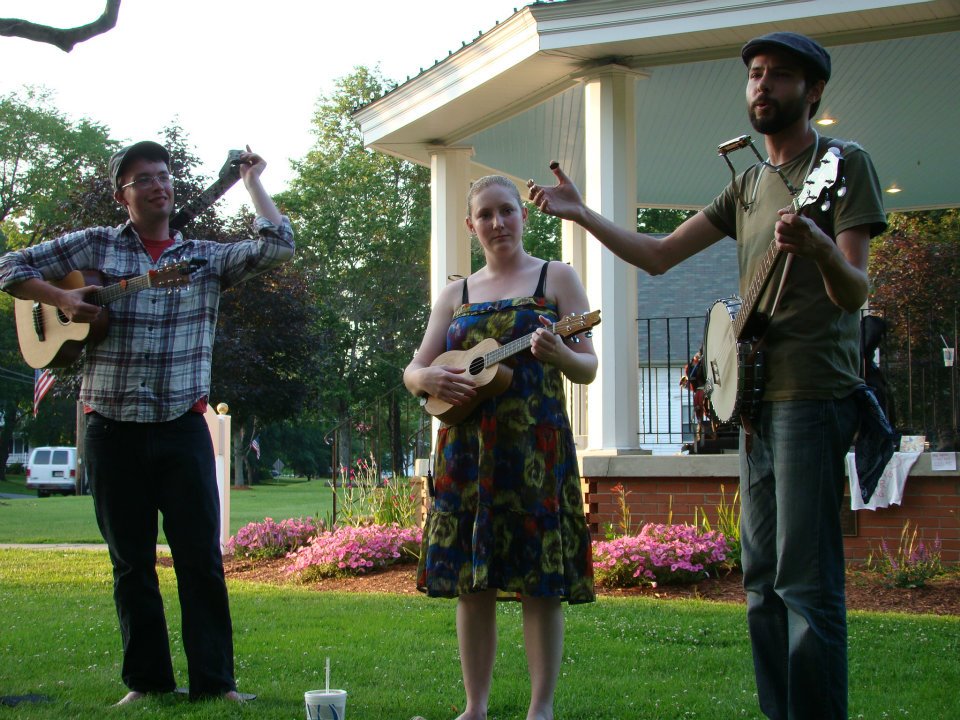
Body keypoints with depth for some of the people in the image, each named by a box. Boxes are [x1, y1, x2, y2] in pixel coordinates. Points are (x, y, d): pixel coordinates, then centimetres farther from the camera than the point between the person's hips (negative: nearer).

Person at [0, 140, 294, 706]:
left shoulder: (206, 257, 7)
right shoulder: (95, 247, 7)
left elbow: (278, 247, -5)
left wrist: (253, 181, 1)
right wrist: (62, 299, -6)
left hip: (183, 427, 0)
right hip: (112, 428, 0)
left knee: (202, 557, -2)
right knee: (131, 562, 7)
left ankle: (214, 680, 5)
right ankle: (147, 681, 16)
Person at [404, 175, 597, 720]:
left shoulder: (557, 278, 6)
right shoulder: (456, 295, 16)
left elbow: (588, 368, 2)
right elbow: (412, 371, 14)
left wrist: (558, 354, -21)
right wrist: (428, 378, -10)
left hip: (535, 446, -3)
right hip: (466, 447, 4)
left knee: (540, 581, -5)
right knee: (471, 580, 3)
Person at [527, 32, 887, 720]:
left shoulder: (845, 162, -4)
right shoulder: (749, 184, 19)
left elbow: (853, 293, -13)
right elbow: (658, 255, 19)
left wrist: (818, 248, -34)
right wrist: (581, 213, 10)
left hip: (813, 393, -8)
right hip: (756, 395, 8)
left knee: (806, 584, -12)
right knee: (763, 582, 9)